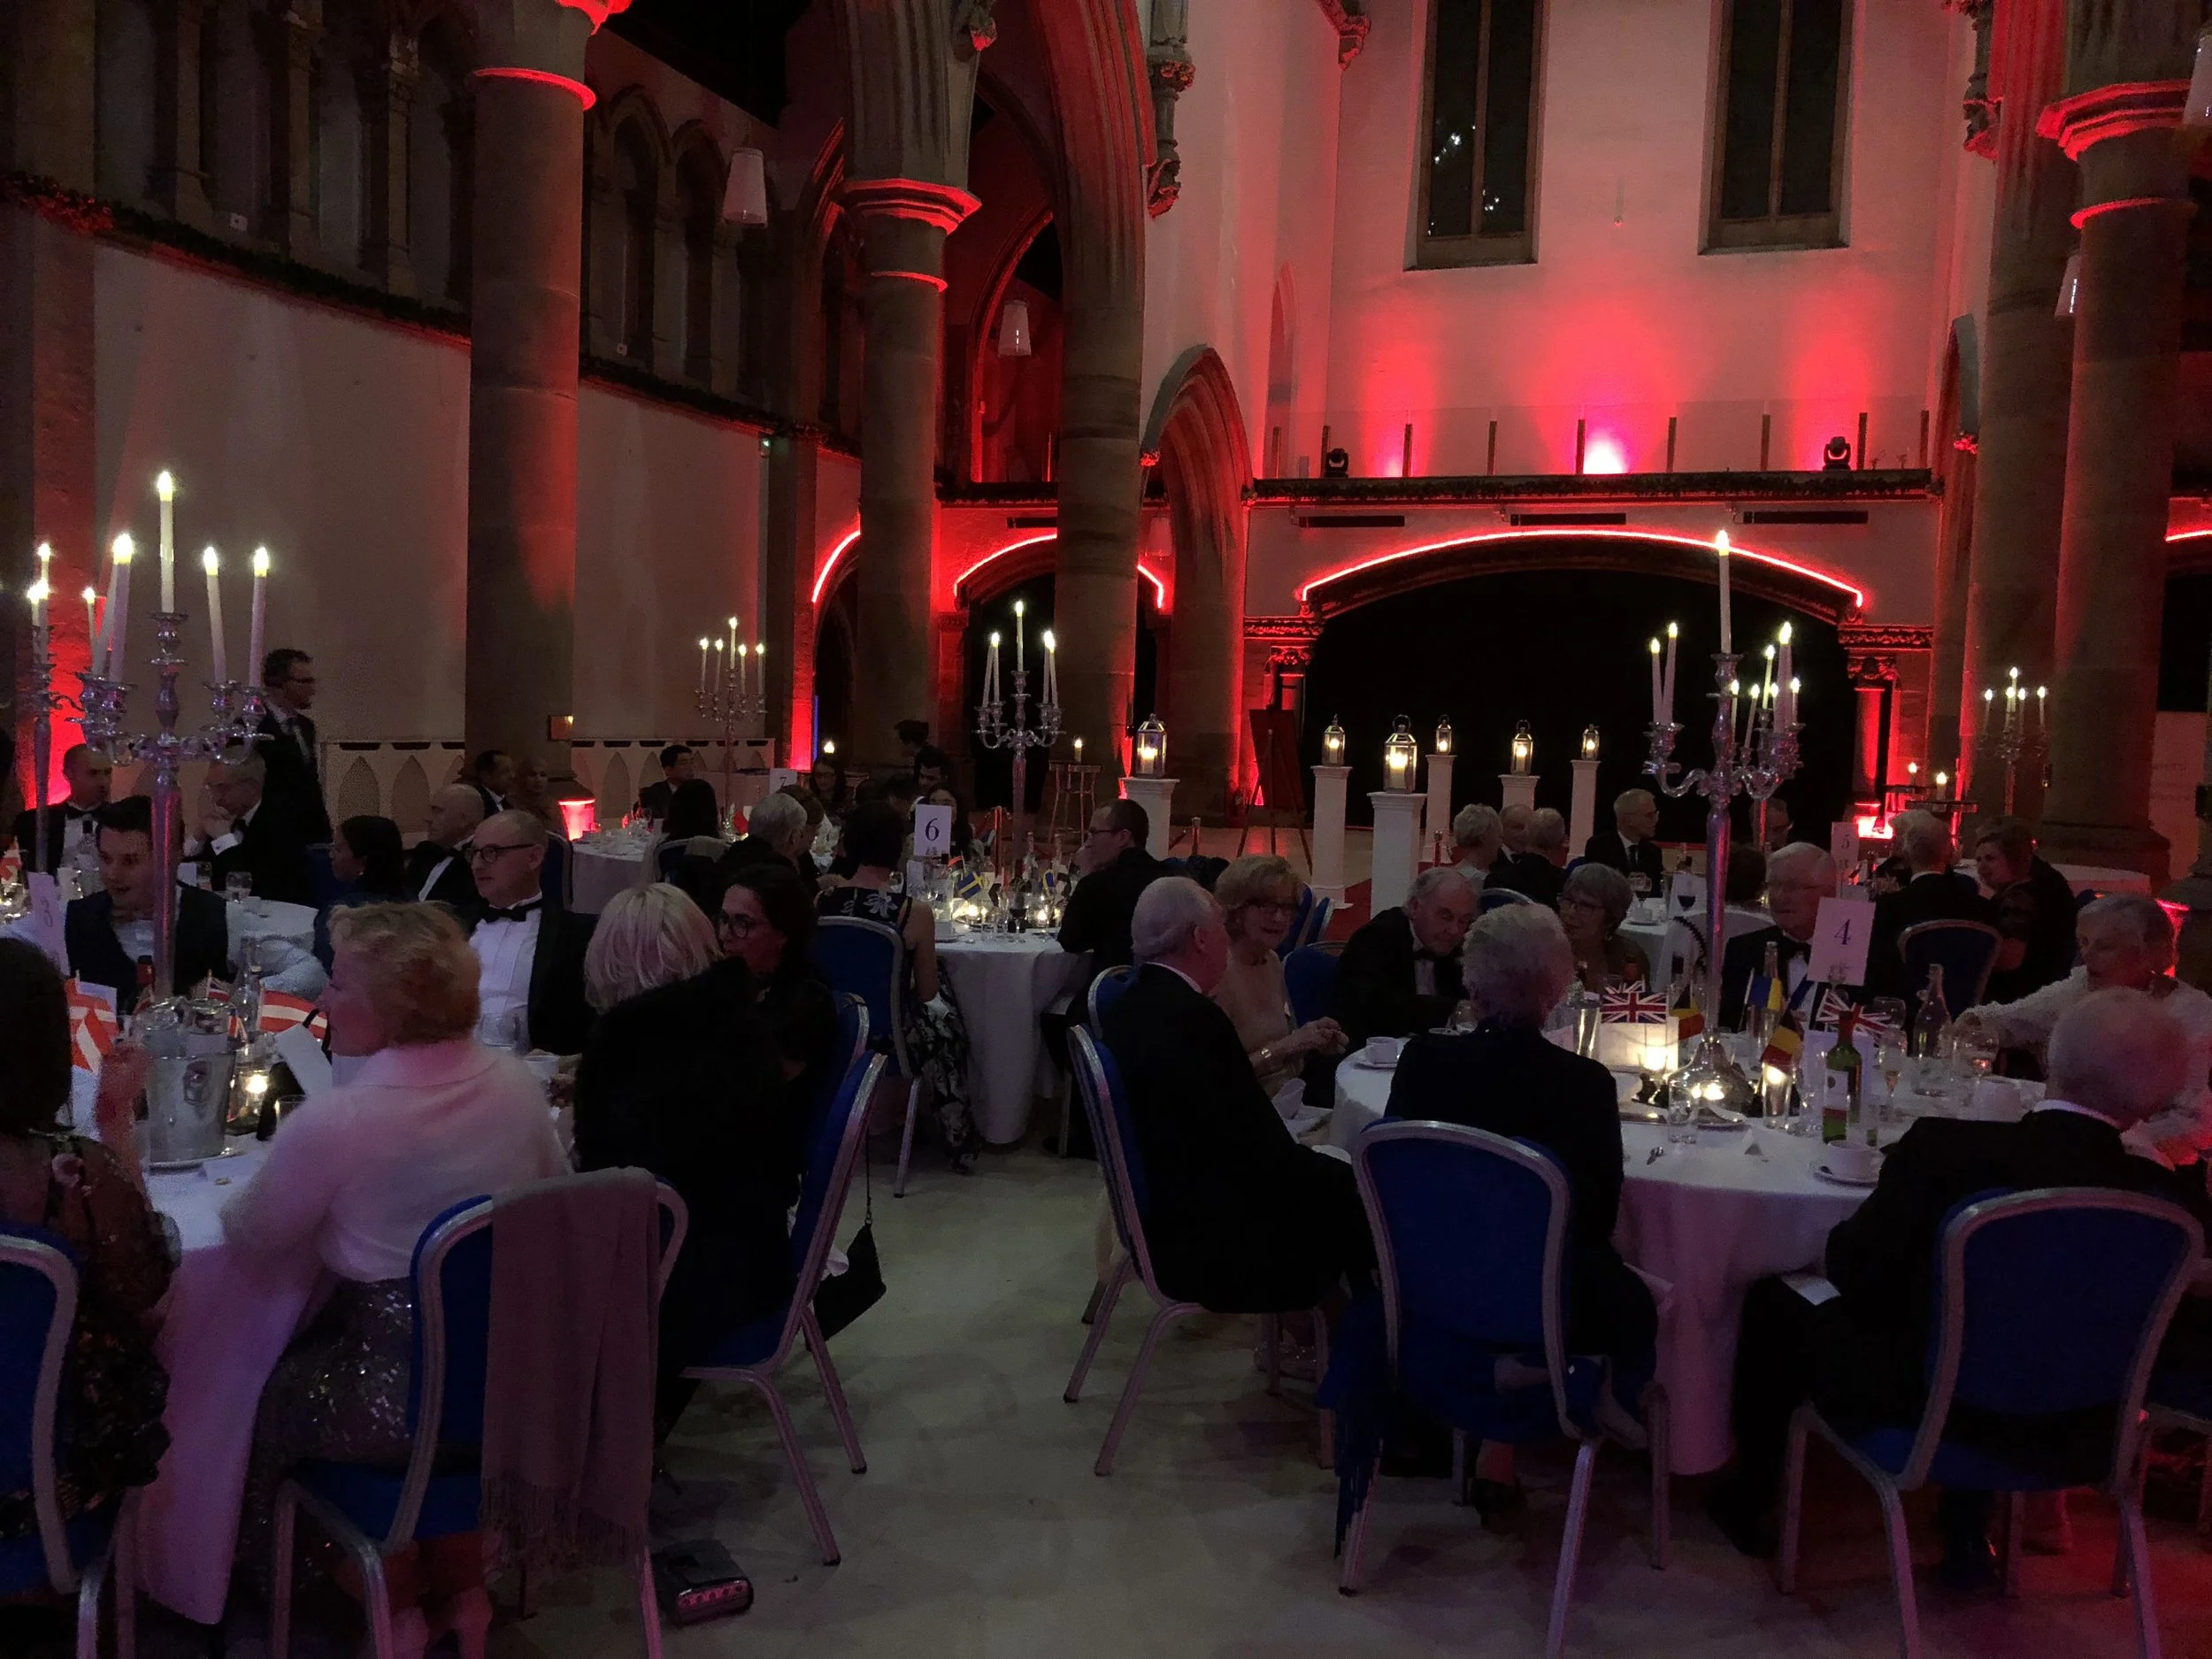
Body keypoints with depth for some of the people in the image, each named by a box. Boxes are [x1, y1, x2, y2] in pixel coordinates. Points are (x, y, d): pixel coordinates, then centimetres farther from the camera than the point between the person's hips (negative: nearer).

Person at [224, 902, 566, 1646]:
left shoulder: (332, 1121, -21)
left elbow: (248, 1240, -5)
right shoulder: (514, 1080, -4)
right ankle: (464, 1582, 38)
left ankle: (399, 1607, 31)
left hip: (403, 1397, -5)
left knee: (277, 1390, 24)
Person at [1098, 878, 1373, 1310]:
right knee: (1356, 1200, 2)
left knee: (1333, 1182, 16)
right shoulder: (1193, 1017, -23)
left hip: (1166, 1211, 9)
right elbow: (1266, 1156, -20)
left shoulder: (1133, 1004, 5)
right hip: (1210, 1241, -9)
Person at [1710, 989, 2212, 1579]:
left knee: (1773, 1300, 21)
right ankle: (1968, 1534, 37)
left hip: (1912, 1410, -4)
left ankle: (1752, 1499, 36)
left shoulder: (1944, 1149, -26)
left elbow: (1851, 1270, -15)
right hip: (2064, 1440, 4)